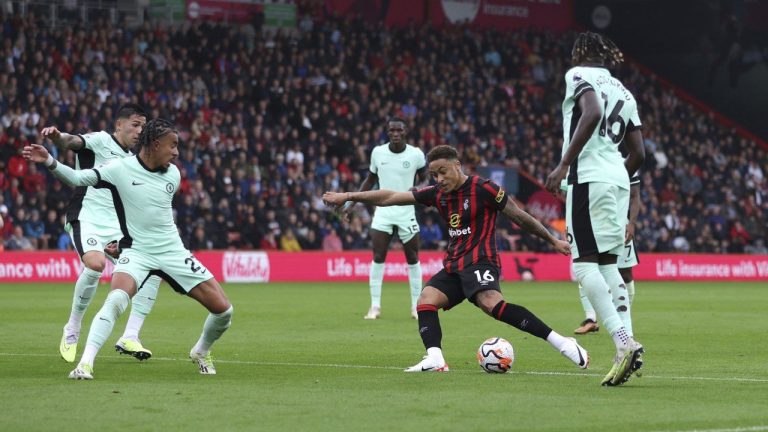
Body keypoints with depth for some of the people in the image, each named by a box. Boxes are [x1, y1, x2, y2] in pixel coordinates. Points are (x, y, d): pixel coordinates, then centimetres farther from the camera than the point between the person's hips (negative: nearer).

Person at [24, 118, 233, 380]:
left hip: (173, 252, 5)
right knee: (116, 300, -34)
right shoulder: (120, 169, -10)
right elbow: (76, 178, -14)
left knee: (223, 309, -1)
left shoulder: (173, 174, 5)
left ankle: (201, 353, 28)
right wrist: (49, 161, -29)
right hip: (136, 252, -5)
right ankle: (85, 364, -31)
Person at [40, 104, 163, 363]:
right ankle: (72, 332, -13)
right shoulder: (100, 141, -2)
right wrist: (57, 137, -45)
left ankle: (129, 338, -2)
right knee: (96, 264, -33)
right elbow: (72, 141, -22)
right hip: (86, 219, -8)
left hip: (116, 226, 8)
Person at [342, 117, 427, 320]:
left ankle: (416, 306, 12)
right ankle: (375, 306, -1)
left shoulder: (416, 154, -6)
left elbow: (424, 179, 7)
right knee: (378, 258, -6)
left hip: (406, 211, -1)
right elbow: (370, 180, 13)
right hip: (383, 210, 1)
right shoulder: (378, 152, 0)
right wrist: (351, 204, 9)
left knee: (413, 259, 3)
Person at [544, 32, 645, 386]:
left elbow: (592, 113, -20)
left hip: (589, 175, -8)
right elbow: (638, 153, 18)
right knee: (607, 263, 12)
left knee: (585, 264, -10)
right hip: (619, 178, 8)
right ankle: (628, 341, 3)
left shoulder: (579, 75, 0)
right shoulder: (623, 92, 22)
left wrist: (564, 164, -21)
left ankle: (623, 343, -24)